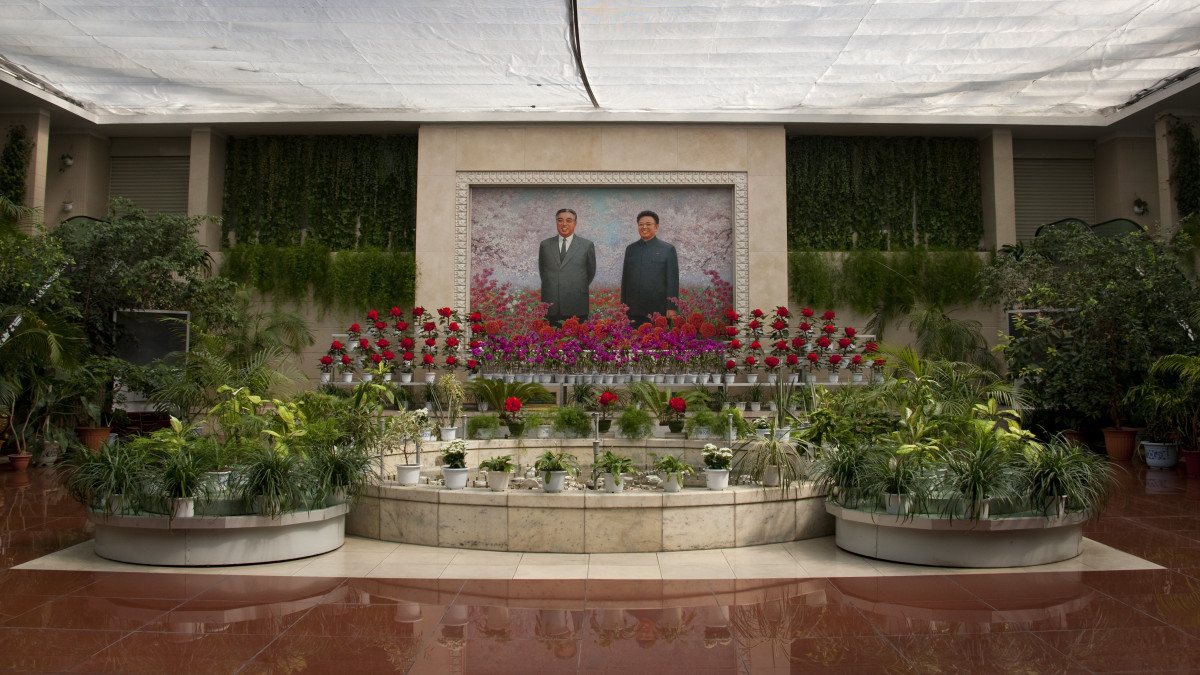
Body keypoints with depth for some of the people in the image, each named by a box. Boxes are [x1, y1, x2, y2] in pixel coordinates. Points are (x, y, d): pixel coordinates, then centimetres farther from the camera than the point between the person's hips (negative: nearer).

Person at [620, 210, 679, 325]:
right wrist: (623, 305, 11)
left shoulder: (668, 249, 3)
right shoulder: (630, 249, 13)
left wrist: (671, 308, -7)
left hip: (658, 311, -3)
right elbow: (625, 279, 15)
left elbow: (673, 280, -1)